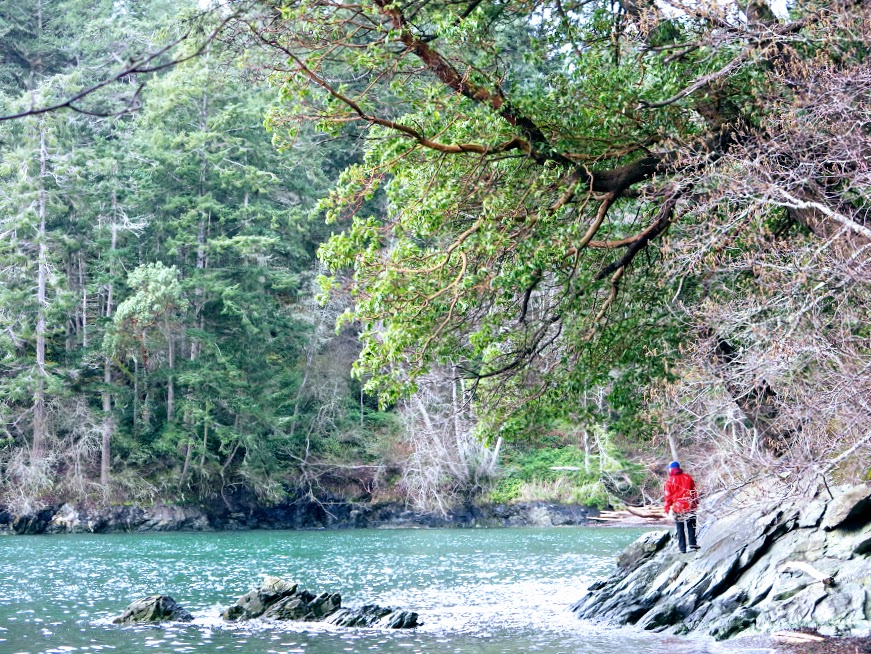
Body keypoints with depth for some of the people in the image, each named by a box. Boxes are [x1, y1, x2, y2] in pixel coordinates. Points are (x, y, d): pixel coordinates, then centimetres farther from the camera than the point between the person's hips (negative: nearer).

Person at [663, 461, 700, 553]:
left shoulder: (670, 481, -7)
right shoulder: (687, 477, 1)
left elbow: (668, 495, -4)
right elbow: (694, 491, 7)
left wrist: (667, 508, 4)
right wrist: (696, 502, 18)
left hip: (677, 507, -2)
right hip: (689, 506, 2)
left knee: (680, 529, 8)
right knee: (691, 525, 16)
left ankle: (682, 548, 7)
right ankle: (692, 543, 7)